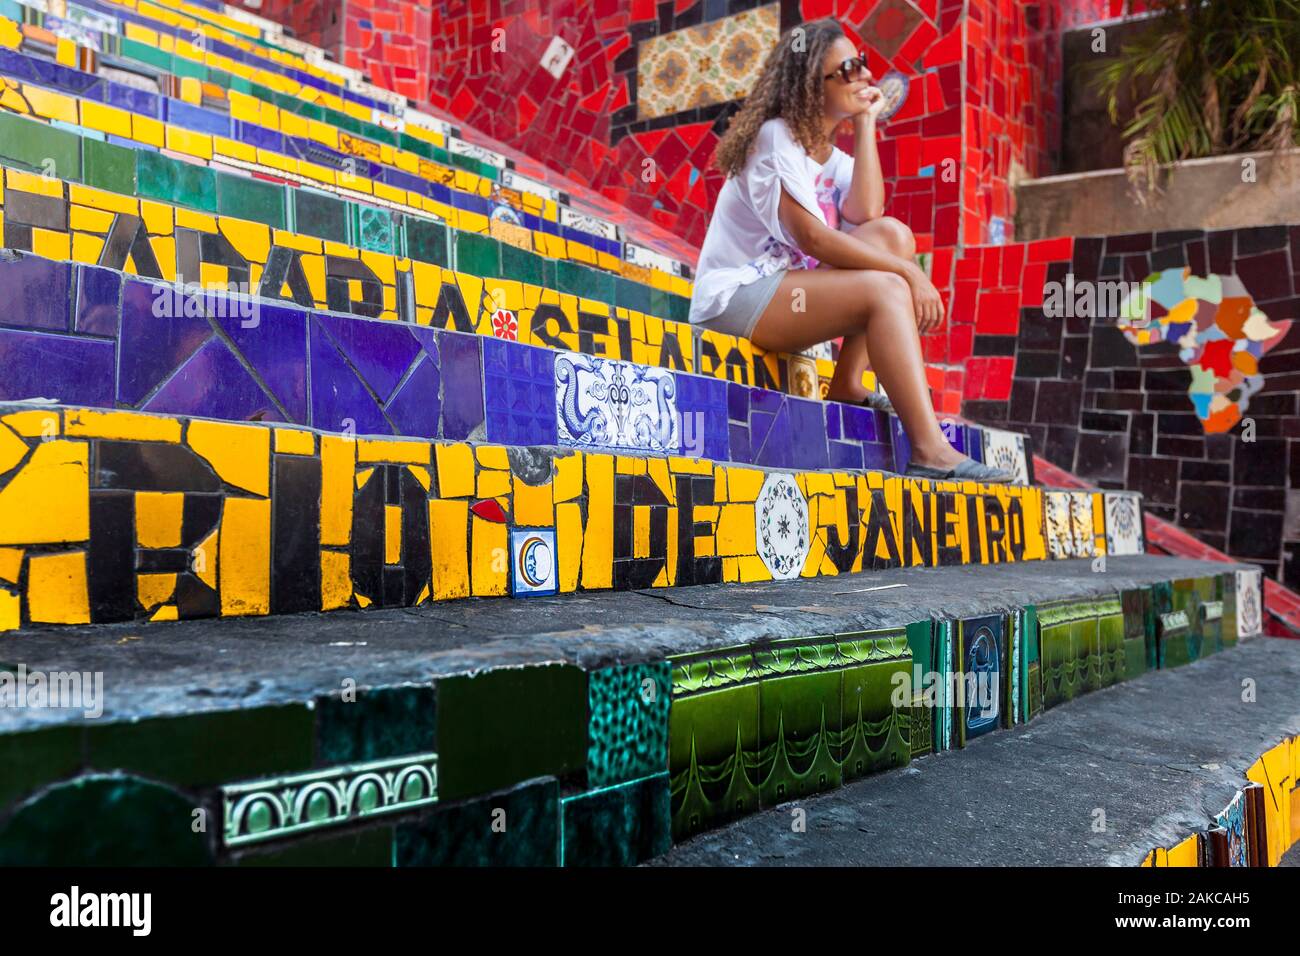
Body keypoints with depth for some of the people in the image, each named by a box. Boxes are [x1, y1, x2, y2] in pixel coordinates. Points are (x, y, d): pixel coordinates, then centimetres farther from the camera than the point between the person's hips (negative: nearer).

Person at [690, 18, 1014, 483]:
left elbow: (866, 215, -10)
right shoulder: (775, 137, -9)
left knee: (893, 233, -10)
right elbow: (811, 238, -20)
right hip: (733, 297, -7)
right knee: (885, 291, -25)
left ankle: (849, 383, -11)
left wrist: (866, 123, -3)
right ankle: (930, 452, -31)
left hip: (787, 294, 7)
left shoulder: (837, 159, 13)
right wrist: (910, 272, -21)